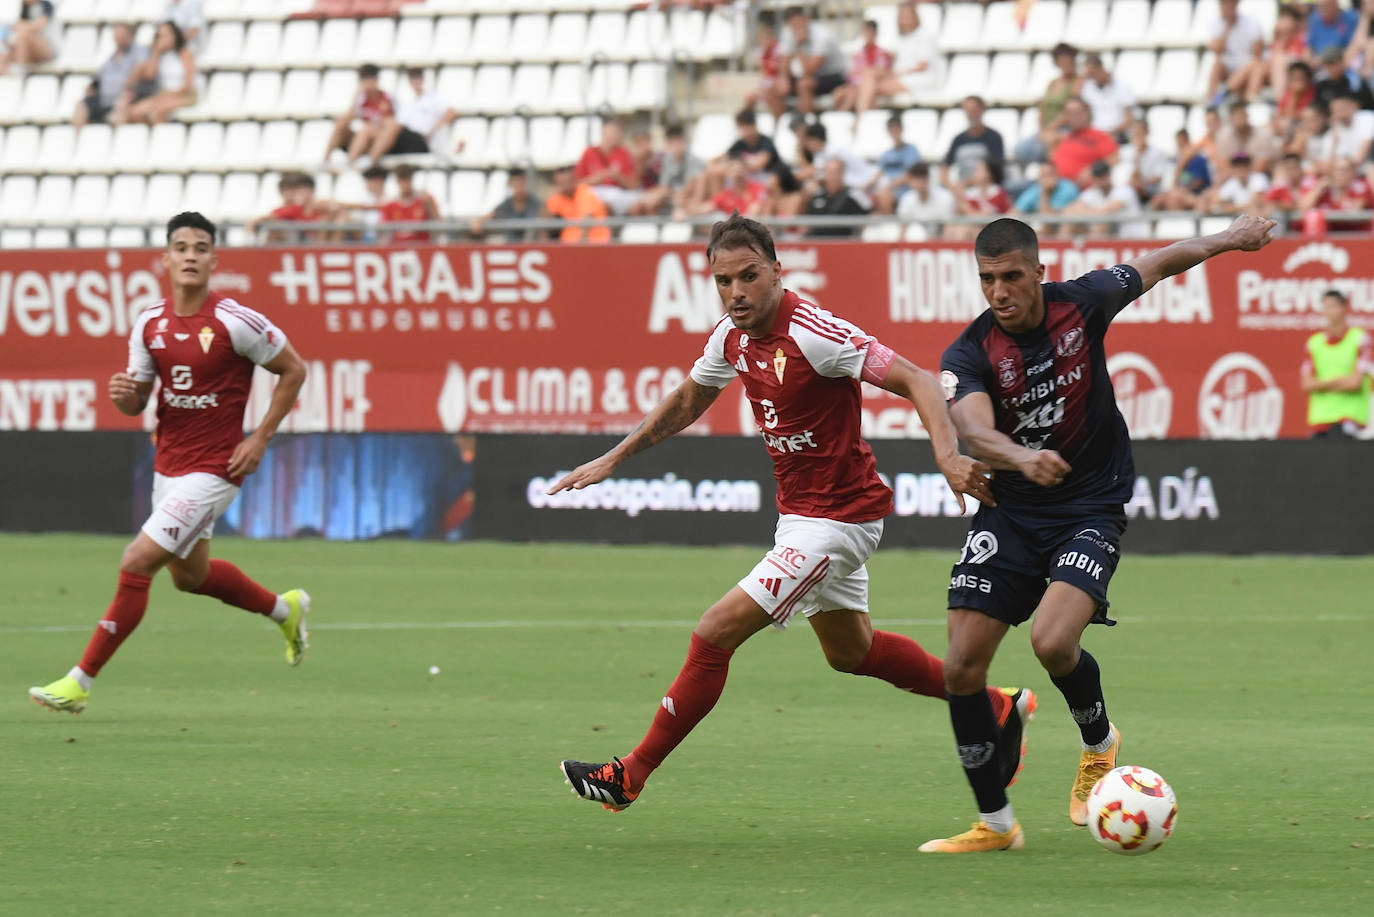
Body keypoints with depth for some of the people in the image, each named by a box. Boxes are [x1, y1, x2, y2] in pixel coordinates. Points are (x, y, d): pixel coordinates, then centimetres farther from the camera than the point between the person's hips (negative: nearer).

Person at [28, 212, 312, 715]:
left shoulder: (236, 322, -17)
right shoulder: (149, 324, 0)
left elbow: (294, 369, -5)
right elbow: (137, 400, 9)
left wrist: (260, 438, -9)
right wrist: (124, 394, -16)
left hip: (214, 469, -7)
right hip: (168, 465, 7)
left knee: (136, 563, -14)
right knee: (189, 575, 23)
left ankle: (80, 682, -7)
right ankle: (284, 608, 49)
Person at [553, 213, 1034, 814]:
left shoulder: (816, 334, -25)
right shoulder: (731, 337, 0)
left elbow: (916, 381, -26)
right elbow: (687, 402, 19)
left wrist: (948, 456, -40)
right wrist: (611, 460, 19)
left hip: (837, 517, -9)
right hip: (799, 512, 9)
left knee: (716, 633, -11)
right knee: (850, 651, 24)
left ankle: (630, 776, 0)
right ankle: (999, 708, 39)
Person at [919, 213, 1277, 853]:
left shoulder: (1083, 303, -9)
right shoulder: (969, 355, -14)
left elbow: (1156, 265, 11)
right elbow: (975, 431, -33)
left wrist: (1229, 240, 22)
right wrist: (1022, 458, -54)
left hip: (1092, 506, -2)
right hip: (1010, 511, 2)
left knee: (1053, 642, -25)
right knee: (961, 667, -8)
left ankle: (1099, 745, 9)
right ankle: (995, 824, 8)